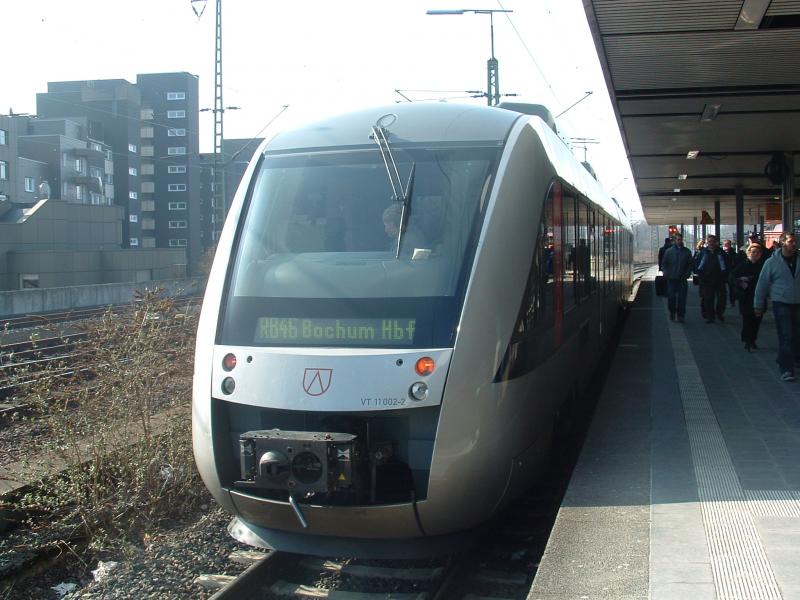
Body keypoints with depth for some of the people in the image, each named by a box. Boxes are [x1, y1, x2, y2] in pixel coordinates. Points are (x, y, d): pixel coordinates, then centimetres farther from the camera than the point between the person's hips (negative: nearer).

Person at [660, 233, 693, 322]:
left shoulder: (687, 252, 6)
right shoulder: (669, 251, 4)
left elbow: (690, 264, 8)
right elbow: (664, 264, 8)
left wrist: (687, 274, -4)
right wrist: (666, 274, -4)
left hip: (682, 279, 0)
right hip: (671, 279, 0)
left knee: (682, 298, -2)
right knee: (671, 297, 1)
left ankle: (681, 315, 5)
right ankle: (672, 313, 18)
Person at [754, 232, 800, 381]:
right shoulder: (772, 262, -6)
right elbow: (762, 284, 0)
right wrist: (758, 305, 3)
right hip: (781, 303, -3)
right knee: (785, 337, -7)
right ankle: (786, 369, -5)